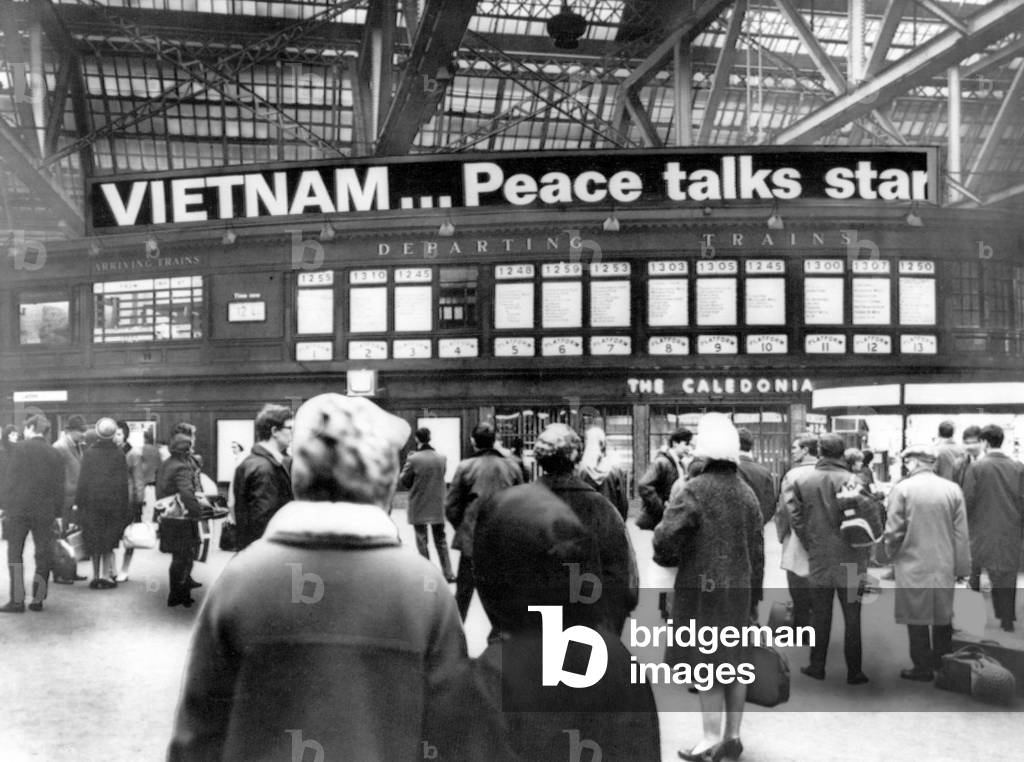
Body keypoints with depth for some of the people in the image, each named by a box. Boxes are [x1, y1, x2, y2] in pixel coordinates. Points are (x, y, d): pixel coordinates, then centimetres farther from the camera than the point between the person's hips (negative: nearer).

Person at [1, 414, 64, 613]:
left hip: (18, 508, -2)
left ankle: (17, 600, 1)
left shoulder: (20, 447, -3)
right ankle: (37, 599, 10)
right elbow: (59, 487, 7)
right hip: (44, 511, 2)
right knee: (43, 555, 9)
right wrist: (57, 514, 12)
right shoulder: (55, 455, 6)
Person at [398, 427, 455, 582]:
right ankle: (448, 573, 14)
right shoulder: (442, 458, -2)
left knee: (422, 541, 7)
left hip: (418, 508, -4)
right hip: (438, 507, 4)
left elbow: (403, 481, -6)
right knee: (440, 541, 14)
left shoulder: (413, 459, -15)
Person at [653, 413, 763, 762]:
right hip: (739, 589, 6)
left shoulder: (692, 490, -14)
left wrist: (667, 557, 4)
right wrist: (753, 596, 17)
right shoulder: (747, 493, 6)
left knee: (708, 665, 1)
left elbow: (666, 540, -19)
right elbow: (757, 550, 10)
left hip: (701, 589, -6)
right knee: (734, 663, 14)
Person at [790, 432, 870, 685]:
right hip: (850, 561, -2)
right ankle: (853, 671, 15)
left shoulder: (803, 482, -4)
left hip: (818, 560, 2)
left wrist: (811, 545, 9)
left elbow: (796, 519, -2)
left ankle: (817, 666, 23)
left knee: (820, 616, 15)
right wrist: (864, 547, 4)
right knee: (852, 618, 9)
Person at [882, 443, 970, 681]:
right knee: (943, 616, 17)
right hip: (944, 566, 4)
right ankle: (943, 660, 29)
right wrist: (962, 566, 8)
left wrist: (891, 553, 9)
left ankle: (923, 668, 14)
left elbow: (894, 530, -10)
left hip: (913, 566, -3)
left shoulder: (902, 489, -12)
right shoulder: (952, 489, -2)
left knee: (917, 618, 7)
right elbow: (961, 533, 0)